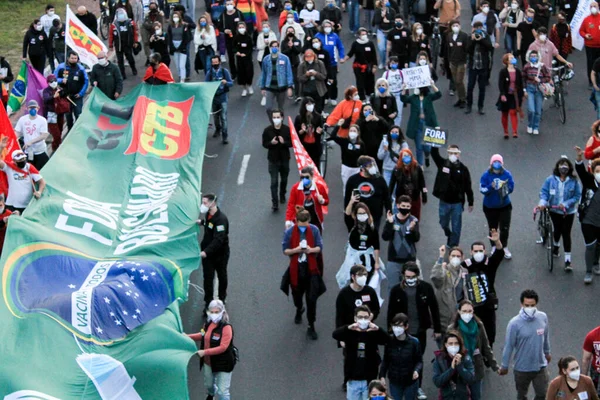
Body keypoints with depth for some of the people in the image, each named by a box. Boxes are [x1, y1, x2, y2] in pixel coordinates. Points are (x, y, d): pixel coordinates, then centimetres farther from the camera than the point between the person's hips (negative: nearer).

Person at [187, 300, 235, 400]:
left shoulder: (226, 327, -24)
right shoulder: (207, 324, -1)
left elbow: (223, 347, -30)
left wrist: (205, 352, -34)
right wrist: (188, 337, 10)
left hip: (223, 364, -7)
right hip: (208, 362, 7)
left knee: (222, 392, -6)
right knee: (209, 385, 28)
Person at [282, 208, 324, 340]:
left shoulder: (314, 230, -8)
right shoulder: (289, 232, -10)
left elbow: (320, 247, -3)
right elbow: (285, 250, -6)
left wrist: (311, 249, -24)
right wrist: (295, 250, -25)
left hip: (311, 267, -1)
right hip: (296, 268, 1)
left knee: (311, 298, -5)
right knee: (297, 293, 21)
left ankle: (311, 327, 5)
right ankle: (299, 310, 56)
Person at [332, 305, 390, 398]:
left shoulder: (373, 333, -3)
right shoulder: (350, 333, -3)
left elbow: (387, 340, -20)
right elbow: (335, 334, -21)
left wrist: (378, 329, -40)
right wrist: (349, 328, -41)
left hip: (369, 380, -1)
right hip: (353, 380, 1)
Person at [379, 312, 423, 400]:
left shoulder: (414, 342, -14)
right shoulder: (389, 341, -10)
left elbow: (419, 361, -7)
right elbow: (385, 361, 1)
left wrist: (417, 370, -26)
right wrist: (382, 376, -6)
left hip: (411, 381, -1)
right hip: (394, 382, 1)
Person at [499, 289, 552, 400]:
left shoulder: (543, 317, -11)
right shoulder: (515, 323, -23)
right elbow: (509, 346, -13)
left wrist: (547, 352, 20)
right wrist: (504, 366, -5)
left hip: (540, 366, 3)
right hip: (522, 368, -3)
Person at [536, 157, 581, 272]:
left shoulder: (573, 181, -13)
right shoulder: (551, 179, -9)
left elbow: (577, 196, -10)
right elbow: (544, 192, -6)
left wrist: (565, 204, -21)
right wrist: (542, 203, -23)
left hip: (568, 212, -1)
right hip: (554, 210, 1)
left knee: (566, 234, -2)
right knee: (557, 230, 14)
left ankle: (567, 260, 2)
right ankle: (555, 245, 48)